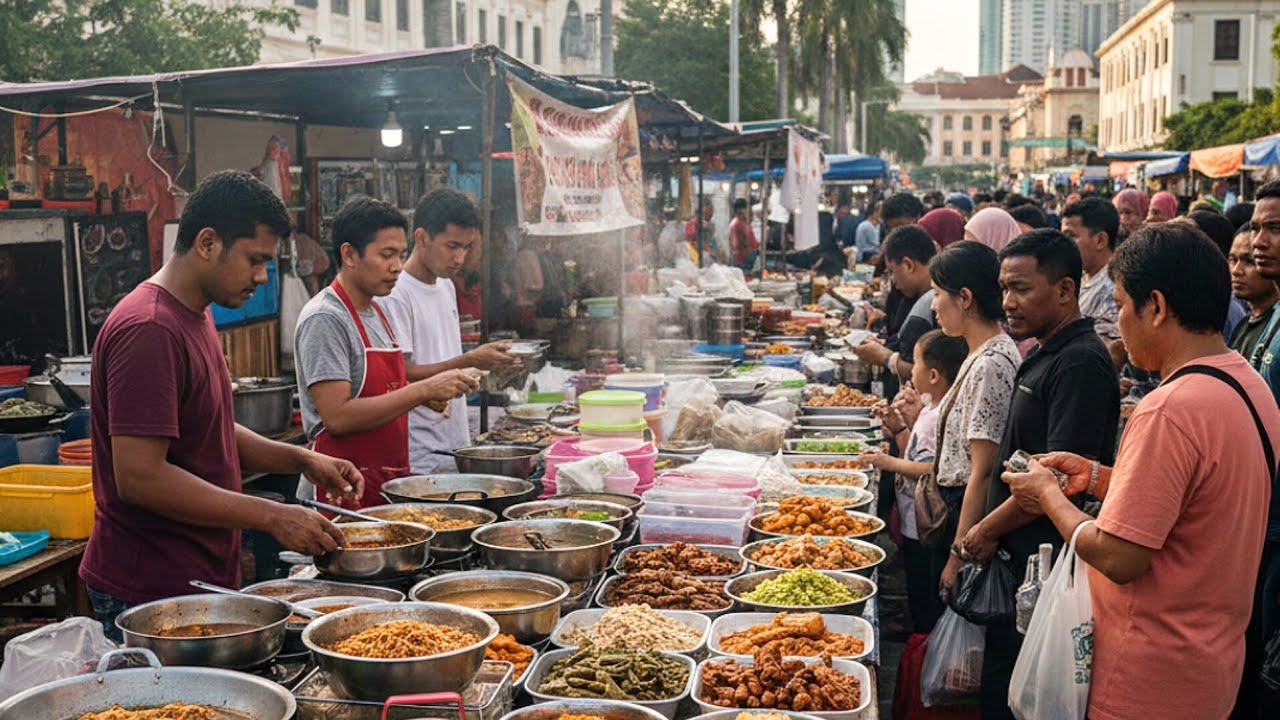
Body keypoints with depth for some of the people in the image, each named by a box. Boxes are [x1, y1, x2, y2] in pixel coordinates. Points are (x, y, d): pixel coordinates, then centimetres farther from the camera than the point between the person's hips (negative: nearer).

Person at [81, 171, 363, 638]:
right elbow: (140, 477, -26)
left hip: (200, 578, 9)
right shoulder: (149, 331, -20)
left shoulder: (194, 318, 12)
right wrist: (271, 516, -23)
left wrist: (300, 459, 5)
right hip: (153, 594, -9)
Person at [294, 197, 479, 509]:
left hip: (389, 483, 8)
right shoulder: (324, 318, -14)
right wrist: (423, 390, -22)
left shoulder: (377, 312, 14)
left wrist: (427, 395, 3)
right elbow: (338, 417, -22)